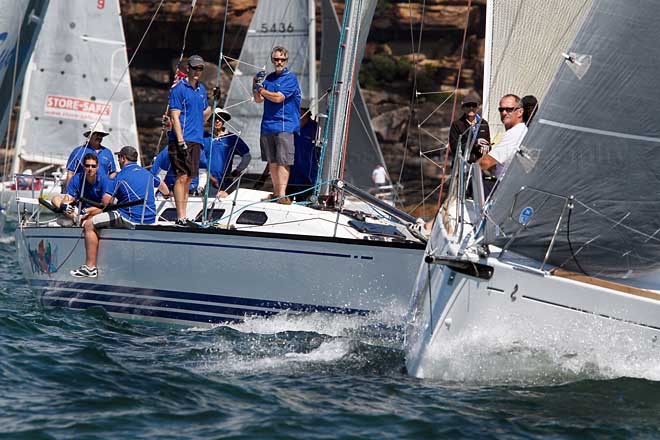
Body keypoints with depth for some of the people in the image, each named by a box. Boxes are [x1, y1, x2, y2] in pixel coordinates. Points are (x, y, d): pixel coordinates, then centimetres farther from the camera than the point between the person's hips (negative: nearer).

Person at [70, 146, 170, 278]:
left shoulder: (120, 177, -9)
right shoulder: (147, 173, 14)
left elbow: (105, 201, -14)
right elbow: (161, 184, 35)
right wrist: (166, 194, 57)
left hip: (132, 220, -9)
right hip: (150, 220, 9)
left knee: (89, 225, -2)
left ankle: (90, 267, -7)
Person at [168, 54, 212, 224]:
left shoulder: (202, 89, 16)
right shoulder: (179, 89, -7)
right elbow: (175, 117, -13)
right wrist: (181, 142, -18)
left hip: (196, 140, 8)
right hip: (182, 140, -8)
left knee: (189, 179, 8)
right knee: (182, 177, -11)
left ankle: (183, 215, 12)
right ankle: (180, 218, -12)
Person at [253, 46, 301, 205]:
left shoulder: (290, 78, -5)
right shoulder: (269, 78, 15)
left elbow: (278, 97, -15)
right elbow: (259, 100, 14)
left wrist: (261, 90, -4)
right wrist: (255, 85, -2)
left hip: (285, 125, -6)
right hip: (268, 125, 7)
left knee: (283, 161, -10)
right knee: (272, 161, 11)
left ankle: (282, 195, -15)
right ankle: (276, 192, 19)